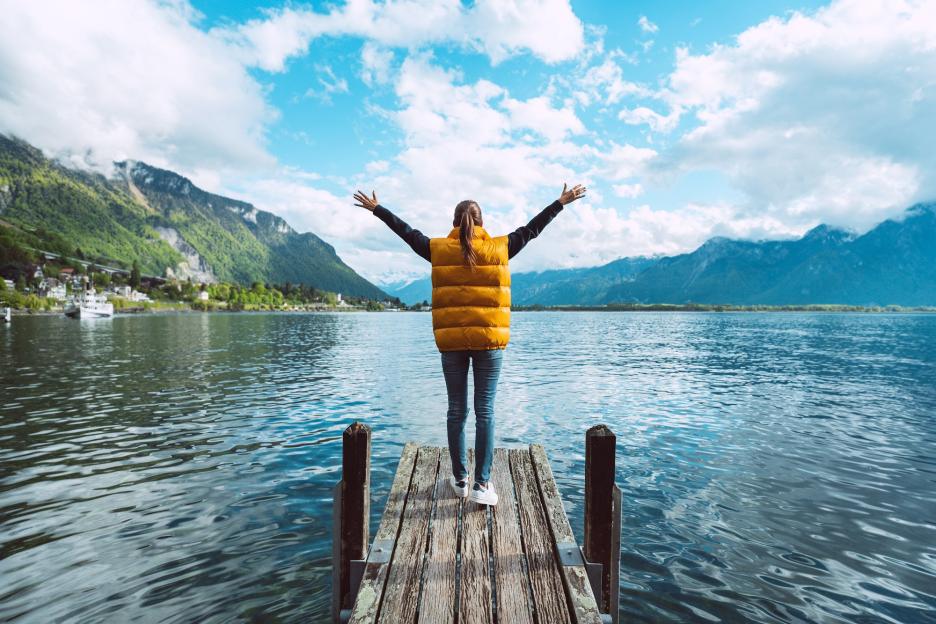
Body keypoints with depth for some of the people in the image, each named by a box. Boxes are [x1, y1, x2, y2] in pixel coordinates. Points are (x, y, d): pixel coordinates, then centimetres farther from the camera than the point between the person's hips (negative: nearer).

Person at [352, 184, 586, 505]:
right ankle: (482, 484, 6)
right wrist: (562, 202, 26)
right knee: (485, 412, 4)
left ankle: (460, 479, 22)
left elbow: (407, 232, 15)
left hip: (451, 341, 1)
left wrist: (376, 208, 30)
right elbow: (531, 228, 13)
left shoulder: (438, 249, 3)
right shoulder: (500, 248, 2)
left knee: (457, 411, 11)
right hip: (489, 339, -1)